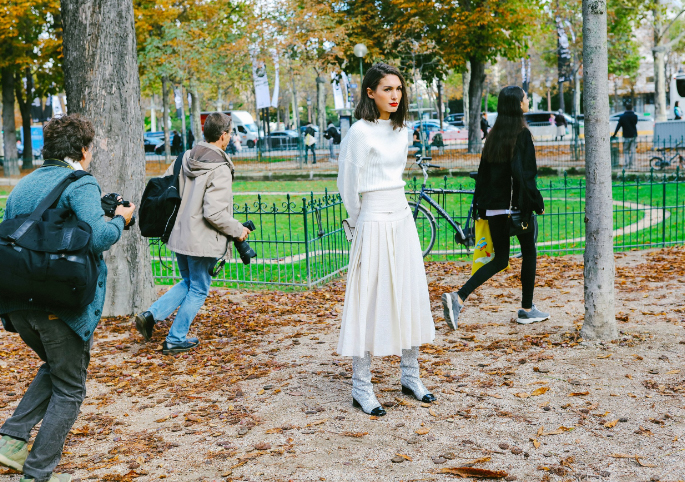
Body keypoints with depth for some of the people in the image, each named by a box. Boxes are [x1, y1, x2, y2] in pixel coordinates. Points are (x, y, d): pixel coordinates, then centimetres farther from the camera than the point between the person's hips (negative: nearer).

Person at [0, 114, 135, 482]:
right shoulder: (80, 184, -9)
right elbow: (98, 236, -25)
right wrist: (120, 219, -4)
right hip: (60, 303, -7)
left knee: (56, 368, 29)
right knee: (69, 389, 9)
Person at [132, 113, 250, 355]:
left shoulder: (185, 158, 3)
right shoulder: (219, 169, -20)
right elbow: (214, 213, -25)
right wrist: (238, 230, -9)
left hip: (179, 235, 7)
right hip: (203, 241, -7)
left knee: (188, 283, 25)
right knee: (198, 290, 11)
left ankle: (151, 315, 9)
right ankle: (175, 340, 17)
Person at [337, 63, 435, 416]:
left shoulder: (400, 130, 11)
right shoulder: (360, 132, -11)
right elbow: (348, 185, -7)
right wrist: (361, 225, 1)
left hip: (402, 219, 8)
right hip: (374, 224, -7)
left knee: (411, 297, 11)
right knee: (371, 301, -4)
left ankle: (410, 377, 24)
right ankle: (361, 388, 5)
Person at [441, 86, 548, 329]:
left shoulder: (494, 134, 9)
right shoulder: (522, 134, -11)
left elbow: (483, 172, 11)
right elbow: (525, 173, -17)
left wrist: (481, 206, 16)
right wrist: (537, 203, -9)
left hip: (494, 206, 6)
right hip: (517, 205, -6)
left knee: (500, 259, 10)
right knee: (529, 253, 13)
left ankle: (458, 298, -7)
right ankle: (527, 309, 21)